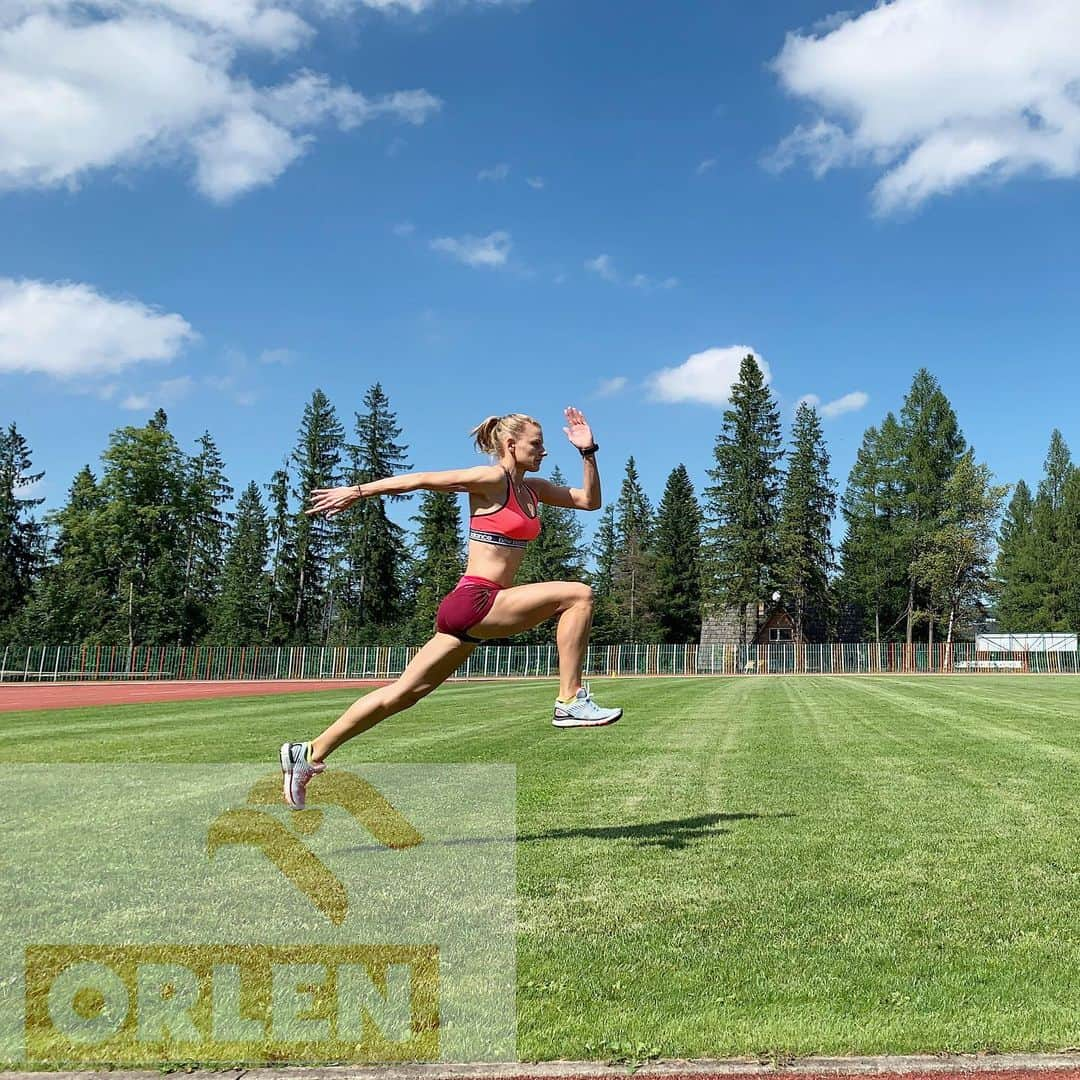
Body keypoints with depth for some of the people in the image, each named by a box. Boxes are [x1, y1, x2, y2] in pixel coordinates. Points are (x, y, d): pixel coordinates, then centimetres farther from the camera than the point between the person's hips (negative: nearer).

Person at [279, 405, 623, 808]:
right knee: (578, 594, -16)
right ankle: (570, 701, -12)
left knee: (404, 693, 11)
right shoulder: (491, 479, -7)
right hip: (473, 600, -9)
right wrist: (355, 491, -4)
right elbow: (421, 480, -6)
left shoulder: (532, 489, 18)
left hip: (476, 609, 9)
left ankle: (310, 753, 18)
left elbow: (590, 500, 22)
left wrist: (588, 452, 11)